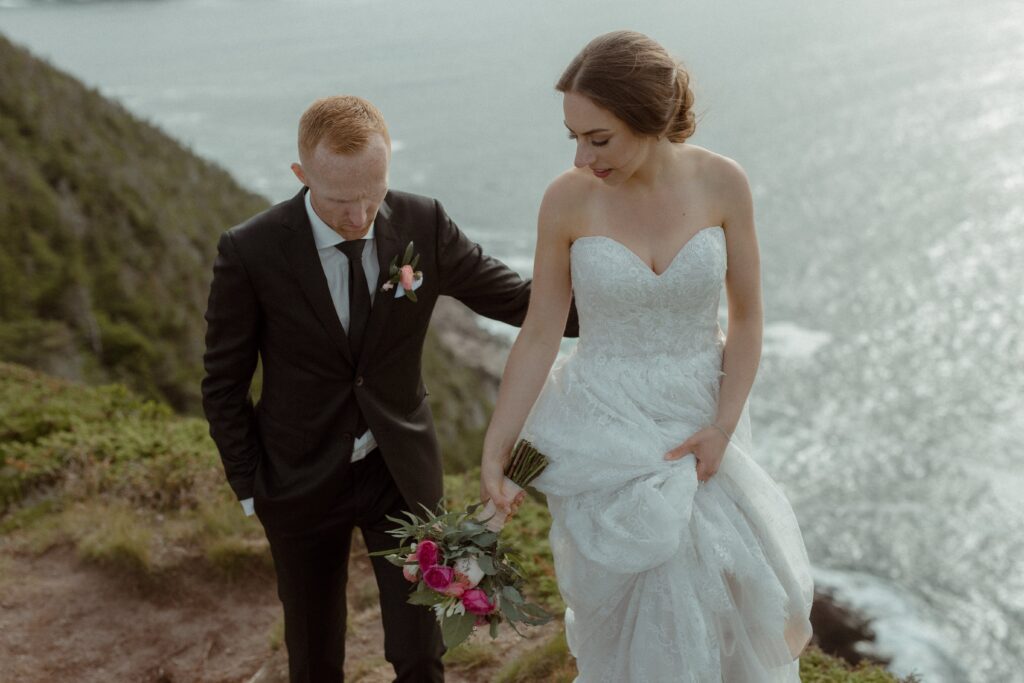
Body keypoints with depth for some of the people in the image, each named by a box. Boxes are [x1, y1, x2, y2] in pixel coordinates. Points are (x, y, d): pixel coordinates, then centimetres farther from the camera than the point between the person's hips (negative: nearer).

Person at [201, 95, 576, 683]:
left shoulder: (424, 225, -13)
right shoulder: (250, 252, -18)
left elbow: (518, 299, -4)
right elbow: (224, 385, -7)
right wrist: (251, 488, -4)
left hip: (403, 472, 1)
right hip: (302, 482, -1)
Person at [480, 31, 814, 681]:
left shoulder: (722, 182, -12)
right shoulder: (567, 199, -15)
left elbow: (747, 317, -4)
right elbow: (539, 335, -8)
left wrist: (723, 427, -13)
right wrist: (494, 452, -9)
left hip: (699, 423, 2)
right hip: (605, 431, -1)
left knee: (733, 591, 17)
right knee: (630, 621, 9)